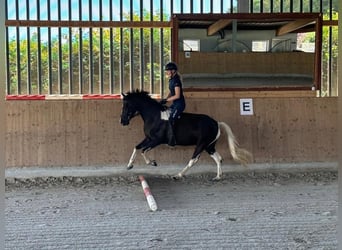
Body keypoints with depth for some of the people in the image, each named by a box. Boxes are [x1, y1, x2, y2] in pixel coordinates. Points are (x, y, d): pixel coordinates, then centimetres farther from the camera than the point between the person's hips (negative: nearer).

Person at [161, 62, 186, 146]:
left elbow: (177, 95, -22)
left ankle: (171, 141, -13)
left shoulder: (176, 81, -19)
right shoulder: (171, 80, 10)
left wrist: (166, 100, -17)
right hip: (175, 104, 10)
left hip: (179, 104, -10)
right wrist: (165, 99, 2)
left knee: (170, 120, -17)